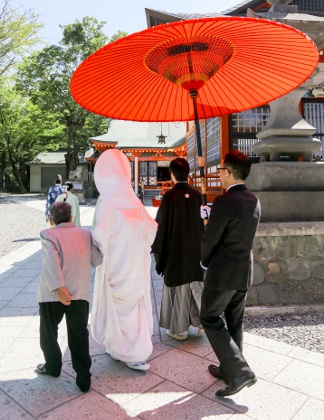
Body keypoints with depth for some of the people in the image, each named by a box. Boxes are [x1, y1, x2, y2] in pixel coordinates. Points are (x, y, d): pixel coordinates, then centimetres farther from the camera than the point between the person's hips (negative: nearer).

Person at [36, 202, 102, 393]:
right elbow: (97, 260, 4)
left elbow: (51, 261, -21)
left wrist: (58, 288, -24)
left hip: (52, 294, -2)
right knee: (79, 336, 15)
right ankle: (84, 379, 16)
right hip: (80, 294, 2)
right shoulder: (86, 234, 3)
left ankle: (52, 367, 41)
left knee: (48, 332, 23)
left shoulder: (48, 235, -6)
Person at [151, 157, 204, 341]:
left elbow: (161, 225, -12)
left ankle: (179, 329, 19)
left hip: (176, 249, -4)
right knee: (196, 284, 17)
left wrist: (158, 249, 1)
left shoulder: (169, 196, -16)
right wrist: (202, 246, 16)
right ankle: (203, 321, 23)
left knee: (178, 287, 7)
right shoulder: (197, 195, -3)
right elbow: (202, 222, 4)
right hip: (196, 248, 4)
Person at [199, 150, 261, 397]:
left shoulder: (224, 202, -21)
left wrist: (205, 262, 5)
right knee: (235, 321, 19)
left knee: (211, 320, 7)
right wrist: (211, 214, 16)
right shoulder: (254, 201, 3)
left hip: (223, 273, -8)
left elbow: (209, 240, -15)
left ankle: (240, 372, 4)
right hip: (245, 271, 8)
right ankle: (229, 369, 34)